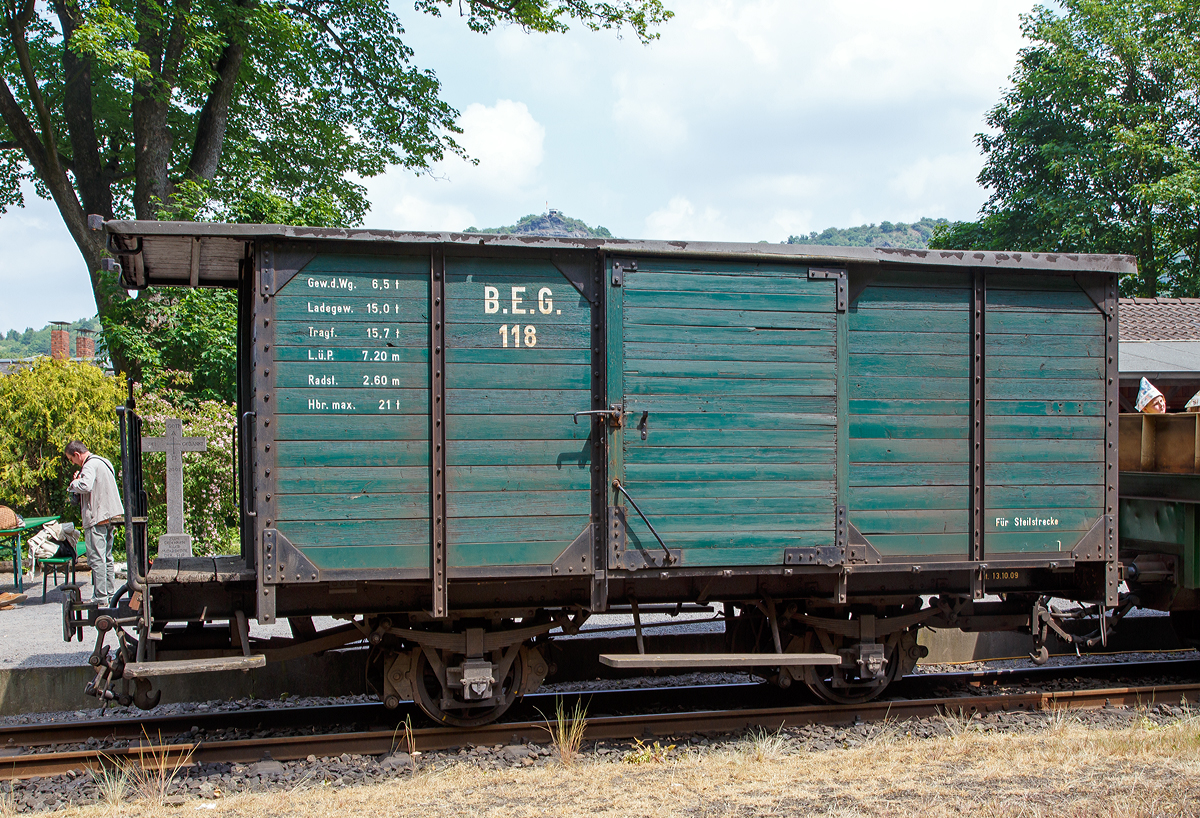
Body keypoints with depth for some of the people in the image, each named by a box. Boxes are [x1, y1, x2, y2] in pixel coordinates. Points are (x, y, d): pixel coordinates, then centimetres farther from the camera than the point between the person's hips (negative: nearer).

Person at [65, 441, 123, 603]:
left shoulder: (90, 465, -13)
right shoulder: (103, 462, 18)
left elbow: (86, 486, -29)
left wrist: (74, 483, -9)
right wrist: (80, 479, 12)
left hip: (97, 518, -10)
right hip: (109, 517, 10)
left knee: (96, 558, -7)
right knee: (107, 557, 15)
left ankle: (100, 596, -8)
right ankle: (110, 592, 19)